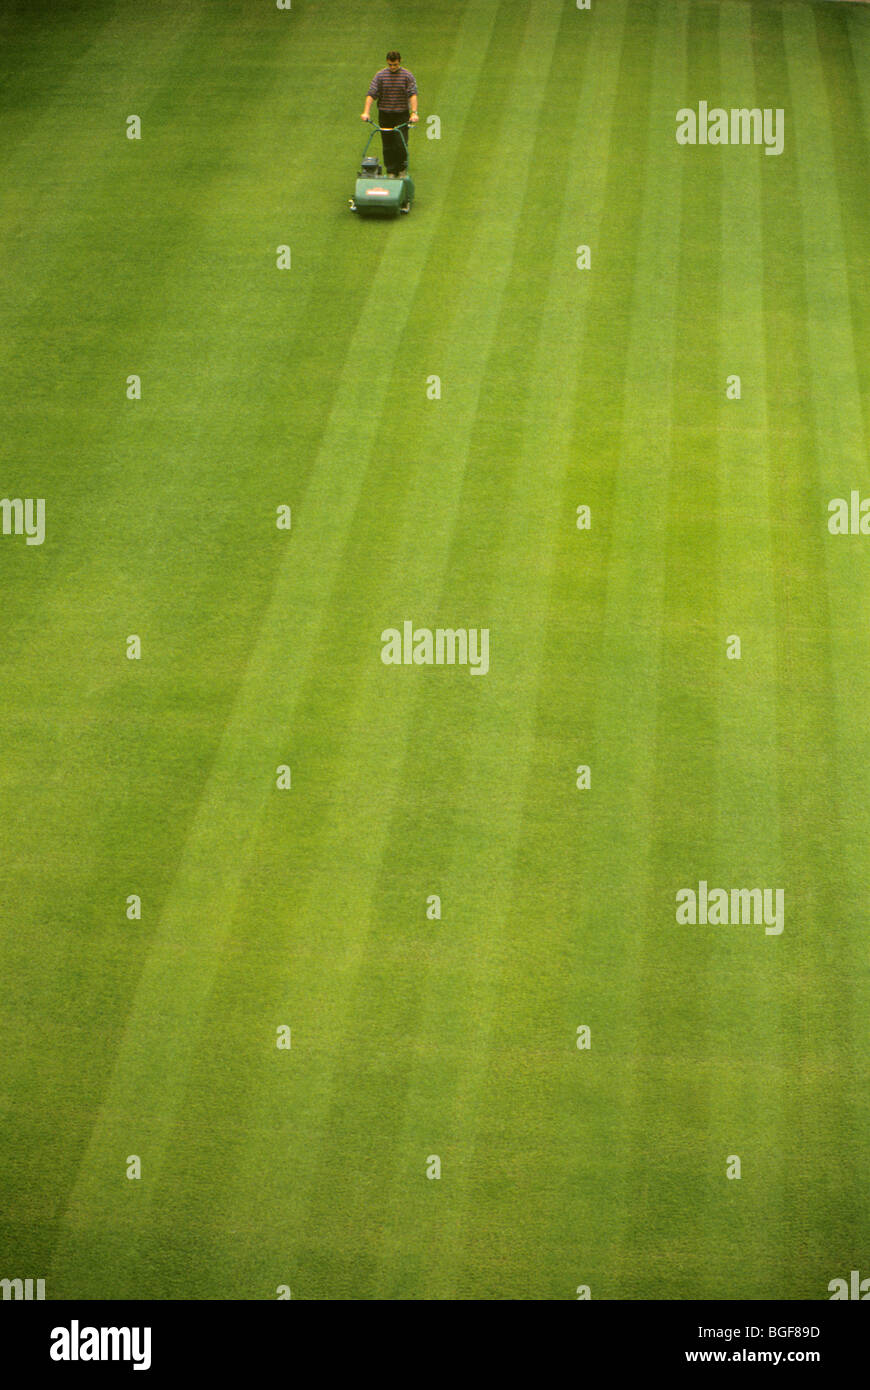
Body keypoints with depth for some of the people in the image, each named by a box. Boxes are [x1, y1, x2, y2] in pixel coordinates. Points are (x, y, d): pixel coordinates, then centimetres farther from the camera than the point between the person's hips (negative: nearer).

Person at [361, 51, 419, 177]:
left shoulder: (407, 75, -2)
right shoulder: (380, 75, 0)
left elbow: (413, 94, -12)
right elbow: (371, 94, -6)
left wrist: (414, 112, -25)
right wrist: (366, 112, -18)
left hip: (402, 115, -1)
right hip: (384, 115, 2)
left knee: (401, 145, -7)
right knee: (388, 146, 4)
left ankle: (402, 169, 13)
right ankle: (391, 172, 14)